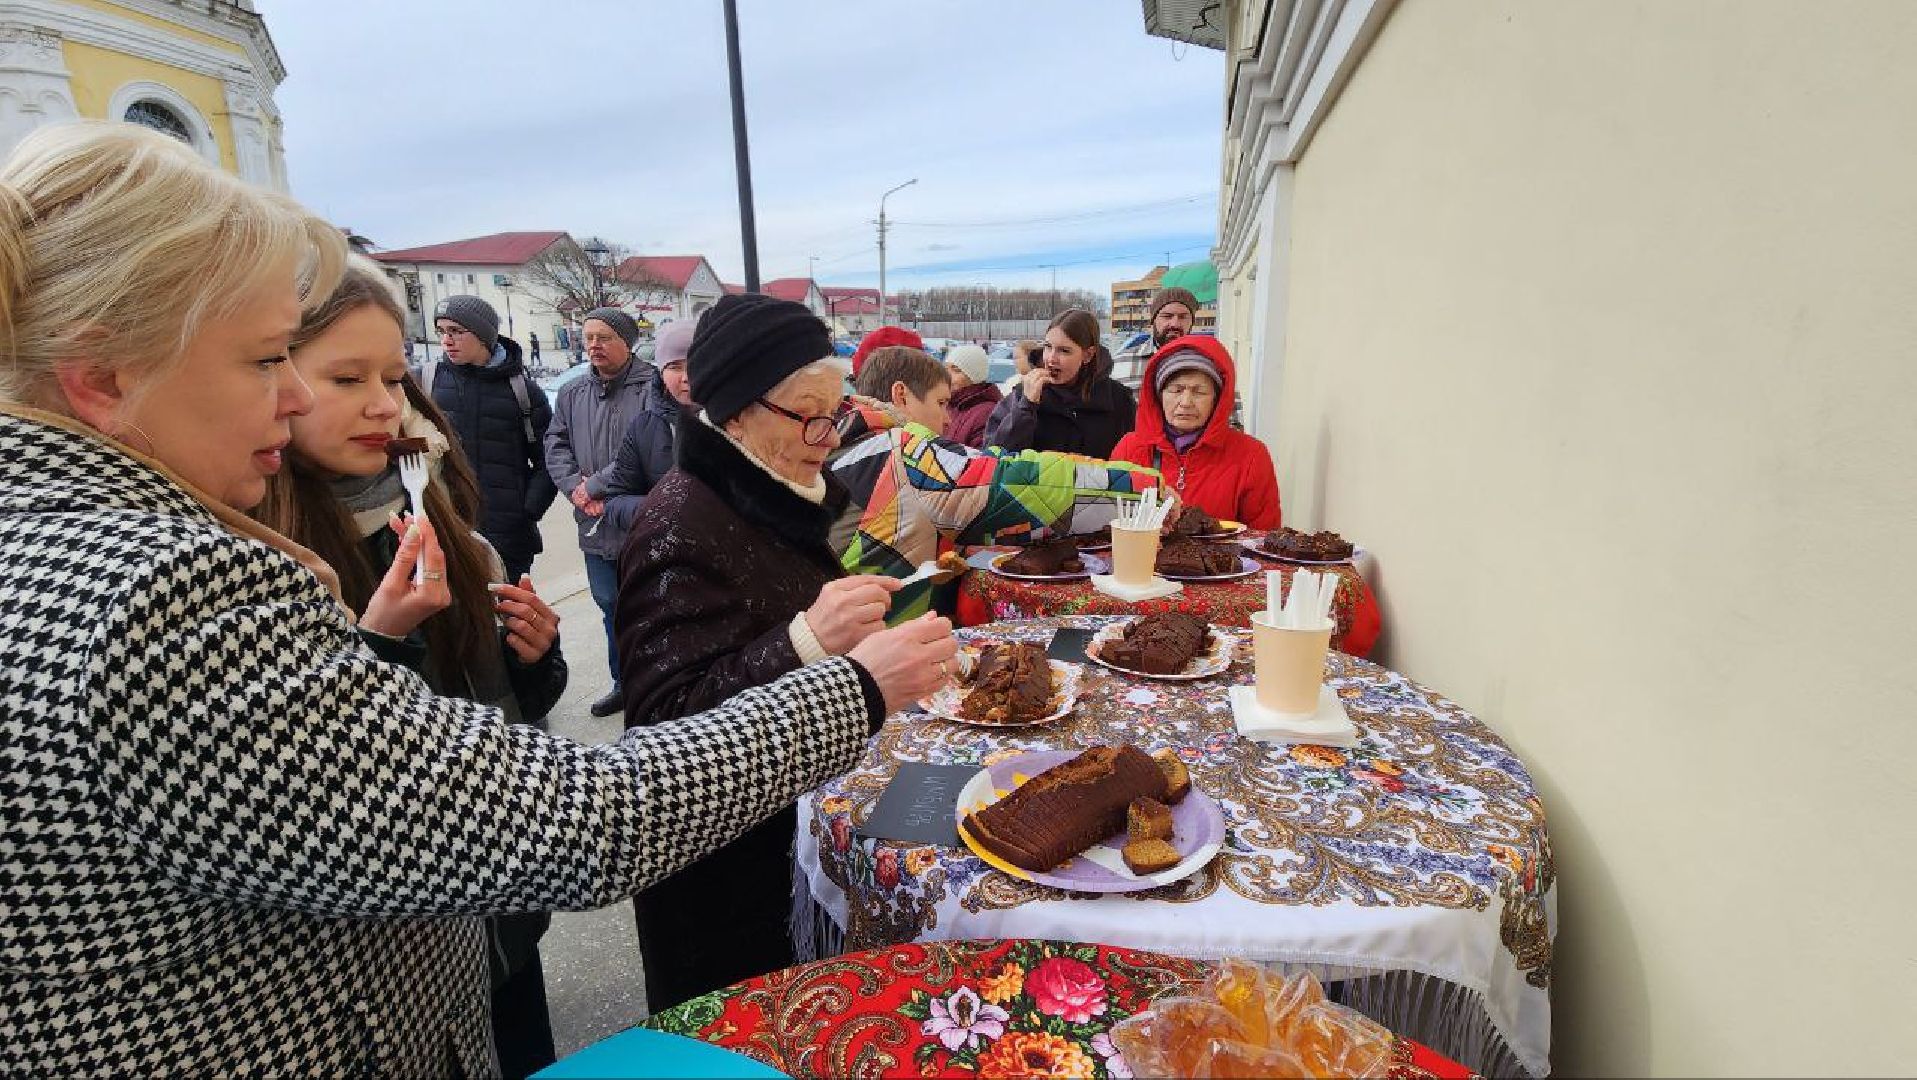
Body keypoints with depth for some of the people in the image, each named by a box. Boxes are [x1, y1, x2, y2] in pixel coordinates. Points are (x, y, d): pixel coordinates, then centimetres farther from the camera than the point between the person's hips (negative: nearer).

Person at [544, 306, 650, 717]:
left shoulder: (652, 388, -10)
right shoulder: (571, 393, 12)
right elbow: (555, 447, 8)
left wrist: (596, 485, -17)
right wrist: (577, 489, -10)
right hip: (595, 526, 7)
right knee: (610, 607, 18)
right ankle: (624, 683, 35)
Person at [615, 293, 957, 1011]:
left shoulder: (778, 497, 2)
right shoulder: (681, 526, -24)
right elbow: (664, 723, -30)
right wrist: (804, 642, -41)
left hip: (801, 817, 8)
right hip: (722, 870, -7)